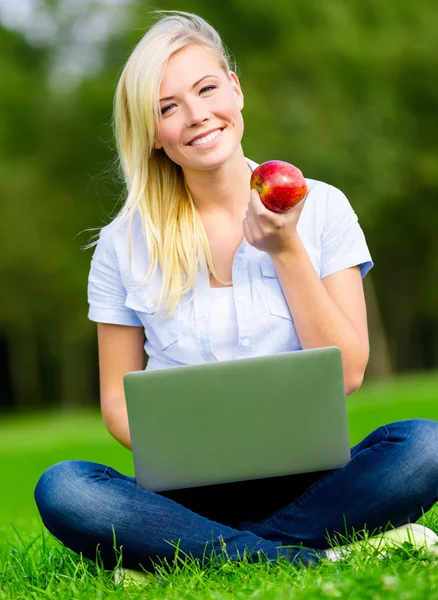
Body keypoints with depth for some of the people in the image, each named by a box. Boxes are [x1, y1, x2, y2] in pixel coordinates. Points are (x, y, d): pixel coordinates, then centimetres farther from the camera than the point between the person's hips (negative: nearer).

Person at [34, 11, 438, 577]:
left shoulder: (320, 208, 5)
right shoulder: (125, 243, 5)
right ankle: (318, 558, -28)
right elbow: (117, 397, 8)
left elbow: (347, 375, 1)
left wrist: (286, 251, -8)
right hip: (190, 495, 0)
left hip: (306, 479, 0)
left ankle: (187, 552, -24)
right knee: (61, 488, -30)